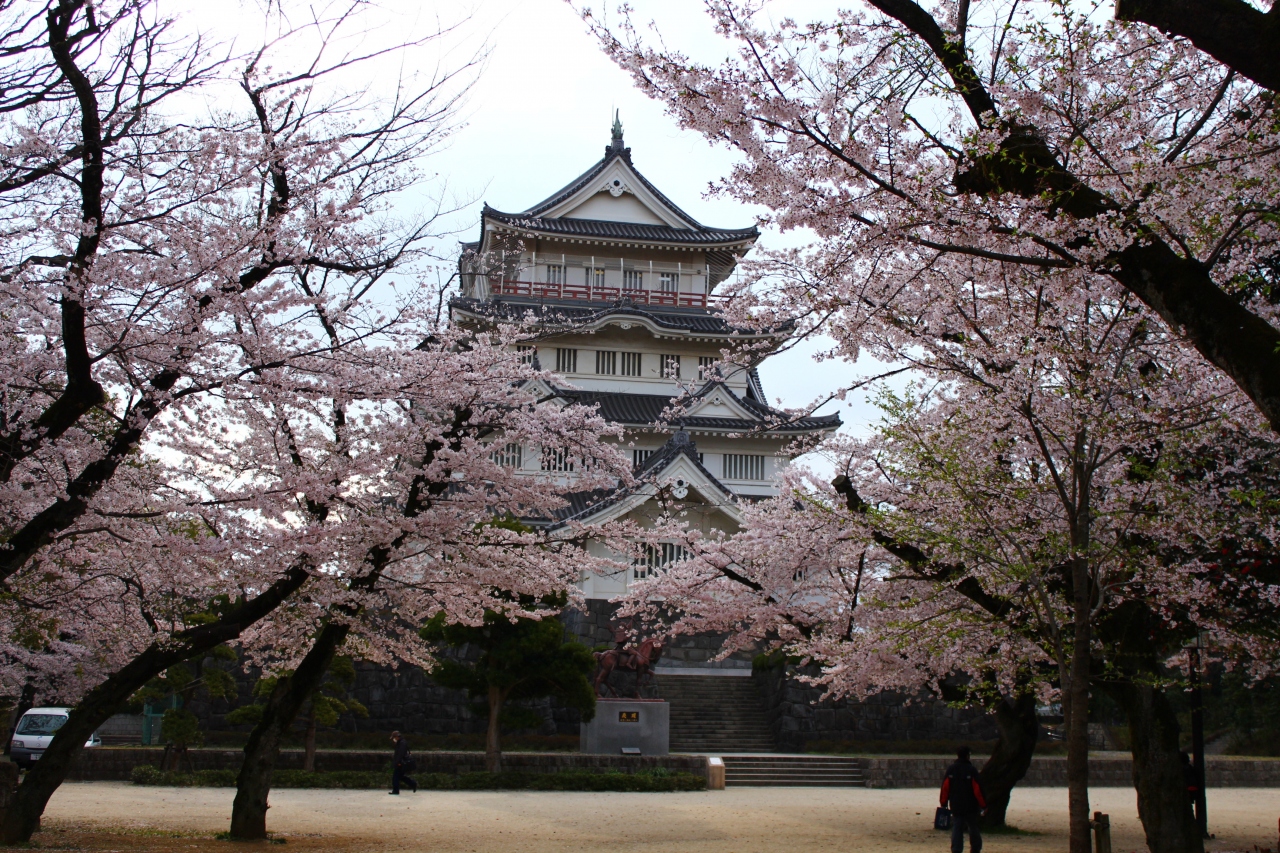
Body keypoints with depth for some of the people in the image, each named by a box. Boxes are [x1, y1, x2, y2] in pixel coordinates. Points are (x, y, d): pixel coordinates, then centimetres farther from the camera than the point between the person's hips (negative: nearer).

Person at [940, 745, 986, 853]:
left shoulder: (950, 769, 1)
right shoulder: (971, 770, -9)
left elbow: (945, 787, 1)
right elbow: (978, 789, -10)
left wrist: (943, 803, 11)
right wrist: (983, 805, -3)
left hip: (955, 807, 2)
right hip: (971, 807, -2)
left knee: (956, 829, 3)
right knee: (973, 828, 11)